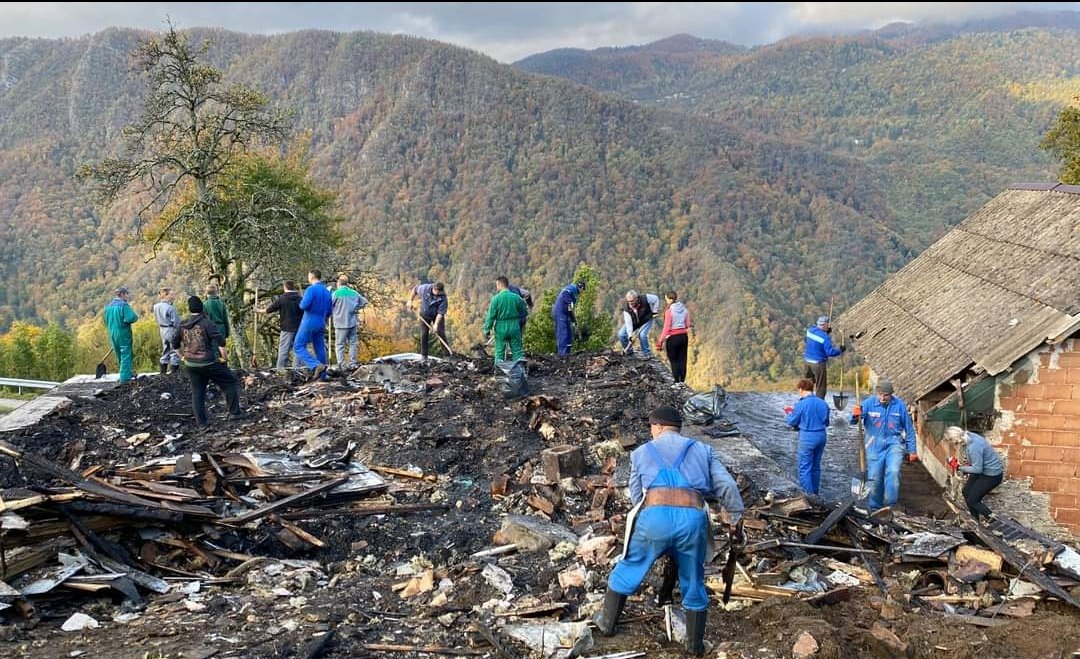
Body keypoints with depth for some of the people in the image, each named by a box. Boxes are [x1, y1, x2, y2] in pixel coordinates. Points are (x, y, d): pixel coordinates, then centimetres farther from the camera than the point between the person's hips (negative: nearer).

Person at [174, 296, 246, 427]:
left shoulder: (183, 325, 4)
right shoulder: (207, 323, -14)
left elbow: (175, 343, 14)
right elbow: (220, 341, -24)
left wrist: (183, 357, 23)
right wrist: (223, 357, -11)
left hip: (191, 365, 6)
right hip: (208, 364, -6)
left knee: (197, 392, 16)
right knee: (231, 382, 8)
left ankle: (201, 421, 16)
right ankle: (234, 413, 8)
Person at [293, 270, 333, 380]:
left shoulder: (311, 289, -13)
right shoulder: (327, 291, 9)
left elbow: (304, 305, -23)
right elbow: (329, 311, 13)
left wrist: (301, 303, 1)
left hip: (309, 323, -7)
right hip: (321, 324, 7)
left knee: (298, 347, -2)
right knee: (320, 348, 10)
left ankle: (316, 366, -20)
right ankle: (322, 376, 10)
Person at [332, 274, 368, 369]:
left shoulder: (336, 293, -11)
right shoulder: (354, 293, 6)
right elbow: (364, 301, 9)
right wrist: (356, 309, 11)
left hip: (341, 323, -5)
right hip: (352, 322, 5)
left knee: (339, 344, 2)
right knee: (352, 343, 12)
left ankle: (342, 364, -3)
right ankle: (352, 363, 14)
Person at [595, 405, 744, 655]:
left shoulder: (641, 452, 22)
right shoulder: (702, 450, 22)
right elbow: (727, 486, 16)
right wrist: (735, 517, 26)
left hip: (655, 517, -1)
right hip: (693, 520, 1)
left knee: (627, 569, 22)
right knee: (693, 583, 19)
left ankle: (607, 622, 35)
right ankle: (695, 644, 29)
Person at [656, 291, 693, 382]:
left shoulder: (669, 311, -14)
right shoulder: (684, 309, 3)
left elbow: (667, 328, -15)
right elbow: (688, 325, 7)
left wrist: (660, 340, -10)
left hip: (672, 338, -5)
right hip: (684, 336, 5)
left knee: (674, 361, 5)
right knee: (682, 360, 10)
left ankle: (677, 382, 4)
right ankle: (682, 382, 14)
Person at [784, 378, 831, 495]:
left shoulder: (801, 404, -14)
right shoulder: (823, 403, 2)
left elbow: (792, 422, -4)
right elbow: (826, 423, 11)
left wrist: (789, 413, 16)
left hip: (807, 438, -6)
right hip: (821, 436, 6)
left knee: (805, 467, 3)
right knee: (816, 466, 19)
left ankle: (808, 494, 2)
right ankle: (815, 492, 29)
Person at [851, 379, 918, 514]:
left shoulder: (899, 405, -5)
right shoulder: (869, 403, -9)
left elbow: (909, 429, 5)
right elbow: (853, 422, -18)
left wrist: (912, 451, 7)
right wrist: (855, 415, -42)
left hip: (894, 443, 0)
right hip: (875, 446, 1)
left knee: (893, 471, -22)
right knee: (875, 478, 5)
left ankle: (890, 505, -17)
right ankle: (875, 508, 22)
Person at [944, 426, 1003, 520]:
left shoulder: (973, 447, -35)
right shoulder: (969, 436, -8)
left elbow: (977, 469, -26)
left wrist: (959, 467, -18)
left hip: (992, 475, -9)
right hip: (983, 470, 9)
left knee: (972, 500, -1)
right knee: (966, 491, 18)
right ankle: (975, 519, 34)